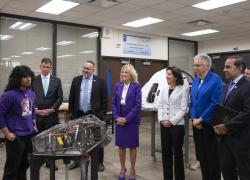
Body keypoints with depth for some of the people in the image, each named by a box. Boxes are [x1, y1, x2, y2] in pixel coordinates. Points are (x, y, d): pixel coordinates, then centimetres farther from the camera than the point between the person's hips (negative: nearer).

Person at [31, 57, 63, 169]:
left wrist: (51, 109, -9)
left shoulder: (57, 80, 4)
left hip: (51, 115, 0)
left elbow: (60, 97, 1)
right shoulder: (34, 80, 3)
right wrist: (35, 109, -8)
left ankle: (50, 161, 17)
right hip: (37, 114, 0)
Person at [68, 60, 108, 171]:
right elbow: (71, 98, 8)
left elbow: (104, 99, -4)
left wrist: (102, 114, -8)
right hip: (79, 114, 3)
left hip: (94, 115, -3)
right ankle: (78, 160, 28)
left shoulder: (100, 82, -5)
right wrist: (71, 112, 4)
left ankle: (99, 162, 21)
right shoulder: (76, 80, 5)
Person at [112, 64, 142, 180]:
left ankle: (132, 169, 24)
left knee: (132, 146, 8)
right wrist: (116, 117, -8)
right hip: (119, 120, 3)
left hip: (132, 120, -3)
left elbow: (138, 105, -12)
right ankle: (122, 168, 27)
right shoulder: (118, 85, 4)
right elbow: (113, 102, 4)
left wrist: (127, 118, -16)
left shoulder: (136, 86, -7)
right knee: (121, 145, 11)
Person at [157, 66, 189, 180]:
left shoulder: (183, 89, -6)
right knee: (165, 152, 11)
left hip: (177, 125, -5)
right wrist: (161, 119, -5)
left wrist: (172, 121, -14)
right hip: (164, 125, 5)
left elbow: (183, 108, -10)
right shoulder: (164, 89, 11)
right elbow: (160, 106, 10)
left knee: (177, 152, 5)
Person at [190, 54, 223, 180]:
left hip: (209, 124, -6)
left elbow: (215, 103, -18)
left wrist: (201, 119, -14)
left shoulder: (215, 80, -13)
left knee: (212, 155, 5)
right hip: (197, 124, 7)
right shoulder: (195, 81, 8)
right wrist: (194, 118, -2)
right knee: (201, 154, 15)